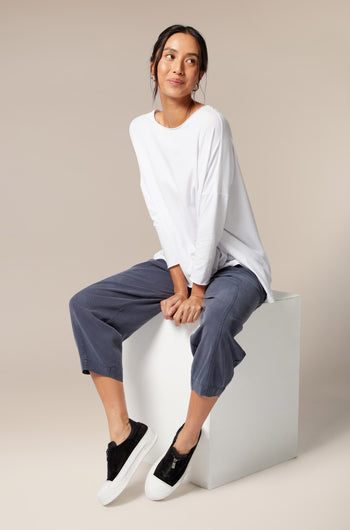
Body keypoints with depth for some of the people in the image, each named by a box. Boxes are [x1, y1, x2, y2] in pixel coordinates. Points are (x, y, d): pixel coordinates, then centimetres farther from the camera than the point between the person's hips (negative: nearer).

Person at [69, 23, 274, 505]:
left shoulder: (211, 123, -14)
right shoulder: (142, 129, 2)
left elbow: (211, 211, -18)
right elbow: (164, 213, -3)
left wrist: (197, 291, -19)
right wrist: (179, 285, -12)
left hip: (232, 262, -5)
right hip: (178, 259, 6)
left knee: (216, 323, -38)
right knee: (85, 305, -10)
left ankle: (187, 441, -15)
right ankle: (124, 433, -9)